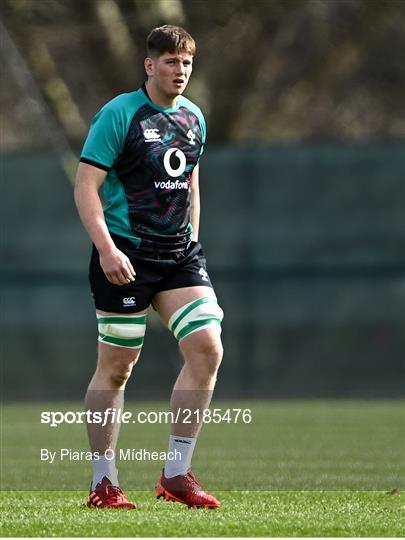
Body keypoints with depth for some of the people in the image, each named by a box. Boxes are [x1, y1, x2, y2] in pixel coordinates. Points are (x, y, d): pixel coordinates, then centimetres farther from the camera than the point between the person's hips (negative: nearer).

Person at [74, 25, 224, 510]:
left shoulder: (192, 118, 12)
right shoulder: (119, 114, -8)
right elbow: (85, 186, -12)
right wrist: (105, 247, -22)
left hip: (179, 253, 6)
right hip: (125, 255, -6)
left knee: (207, 349, -9)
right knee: (115, 367, 0)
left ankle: (176, 474, -1)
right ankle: (103, 484, 10)